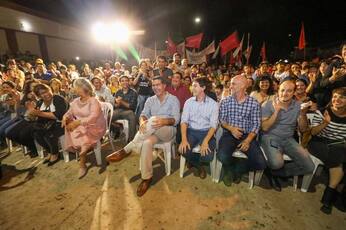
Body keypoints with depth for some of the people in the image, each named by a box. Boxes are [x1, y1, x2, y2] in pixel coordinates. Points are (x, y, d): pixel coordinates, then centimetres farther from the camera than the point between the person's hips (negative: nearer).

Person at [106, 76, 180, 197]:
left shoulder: (173, 99, 0)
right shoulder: (150, 100, 15)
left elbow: (176, 119, -10)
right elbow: (143, 115, 3)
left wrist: (164, 121, -33)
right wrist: (142, 121, -24)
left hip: (168, 130, -3)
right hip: (153, 131, 4)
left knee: (153, 120, -37)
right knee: (147, 142, -35)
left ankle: (126, 150, -30)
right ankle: (147, 177, -19)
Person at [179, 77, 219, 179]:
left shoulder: (213, 104, -3)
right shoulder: (188, 102, 3)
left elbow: (213, 125, -10)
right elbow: (184, 121, -6)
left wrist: (205, 141, -26)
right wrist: (184, 139, -22)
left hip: (206, 132, -1)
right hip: (191, 131, 2)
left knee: (208, 156, -25)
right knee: (183, 150, -26)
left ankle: (193, 161, 14)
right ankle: (198, 165, 9)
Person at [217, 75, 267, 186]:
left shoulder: (254, 103, 1)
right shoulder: (225, 101, 3)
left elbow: (256, 124, -1)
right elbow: (221, 120, 1)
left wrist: (248, 140, -16)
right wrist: (230, 128, -20)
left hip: (247, 136, 1)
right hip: (229, 134, -1)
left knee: (261, 163, -17)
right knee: (223, 156, -29)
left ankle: (237, 169, 15)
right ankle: (230, 169, 11)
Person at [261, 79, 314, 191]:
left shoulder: (298, 106, 5)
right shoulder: (268, 104, -7)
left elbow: (303, 129, 5)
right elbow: (264, 128, -14)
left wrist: (303, 114, -13)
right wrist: (276, 112, -23)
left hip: (288, 139, 5)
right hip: (270, 137, -5)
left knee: (309, 167, -11)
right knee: (277, 163, -31)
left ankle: (273, 172, 6)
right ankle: (274, 169, 9)